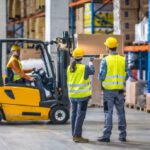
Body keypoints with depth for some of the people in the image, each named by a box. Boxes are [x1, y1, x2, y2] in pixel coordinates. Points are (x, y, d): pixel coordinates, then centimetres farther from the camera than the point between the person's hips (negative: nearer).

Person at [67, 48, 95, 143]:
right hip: (82, 95, -6)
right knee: (80, 115, -5)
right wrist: (91, 65, 26)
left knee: (74, 113, 12)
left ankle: (74, 135, 18)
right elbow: (92, 72, 8)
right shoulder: (84, 68, -12)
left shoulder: (70, 68, 3)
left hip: (72, 95, 6)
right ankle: (77, 136, -8)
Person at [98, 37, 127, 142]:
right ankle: (123, 135, 12)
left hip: (108, 90, -3)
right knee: (121, 113, 9)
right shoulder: (123, 60, 3)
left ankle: (106, 136, -3)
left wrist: (100, 78, 12)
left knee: (108, 113, -1)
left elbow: (101, 76, -10)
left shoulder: (105, 60, -9)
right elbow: (126, 75, 5)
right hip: (120, 90, 3)